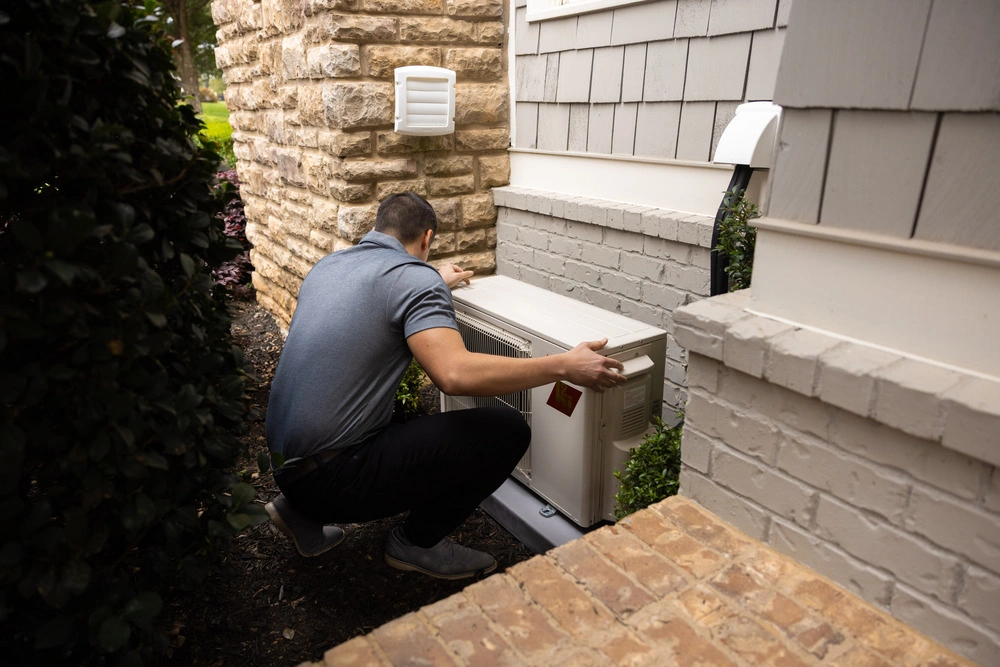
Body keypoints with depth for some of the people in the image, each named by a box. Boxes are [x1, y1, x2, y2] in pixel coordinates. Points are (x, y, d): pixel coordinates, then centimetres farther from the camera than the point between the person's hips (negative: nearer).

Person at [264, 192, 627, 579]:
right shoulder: (414, 275, -13)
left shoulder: (328, 264, 12)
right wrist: (564, 367, -19)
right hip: (334, 475, -9)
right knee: (507, 431, -10)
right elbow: (456, 374, -29)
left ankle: (305, 513, 21)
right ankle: (417, 541, 7)